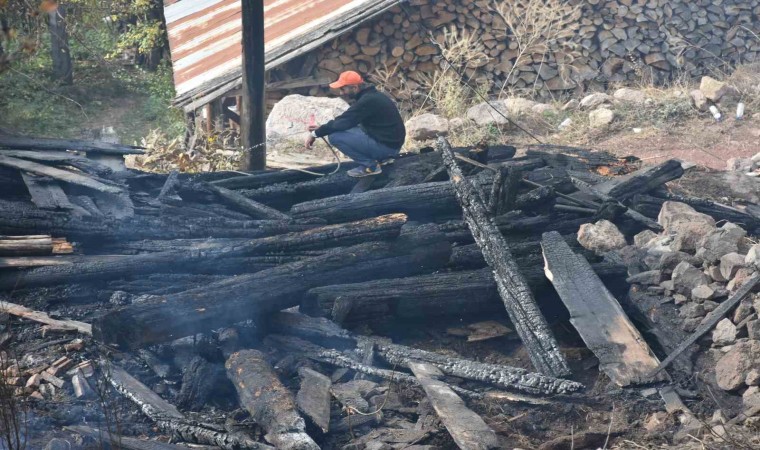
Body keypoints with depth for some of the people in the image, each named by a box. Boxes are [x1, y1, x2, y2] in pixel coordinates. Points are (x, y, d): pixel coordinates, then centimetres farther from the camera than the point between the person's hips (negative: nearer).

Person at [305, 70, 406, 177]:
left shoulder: (368, 101, -21)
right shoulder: (371, 95, 9)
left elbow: (343, 122, -20)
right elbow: (345, 120, 16)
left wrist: (316, 134, -8)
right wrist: (321, 128, 9)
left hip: (386, 146, -10)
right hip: (391, 141, 10)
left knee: (334, 136, -13)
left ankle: (371, 166, -6)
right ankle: (376, 158, 10)